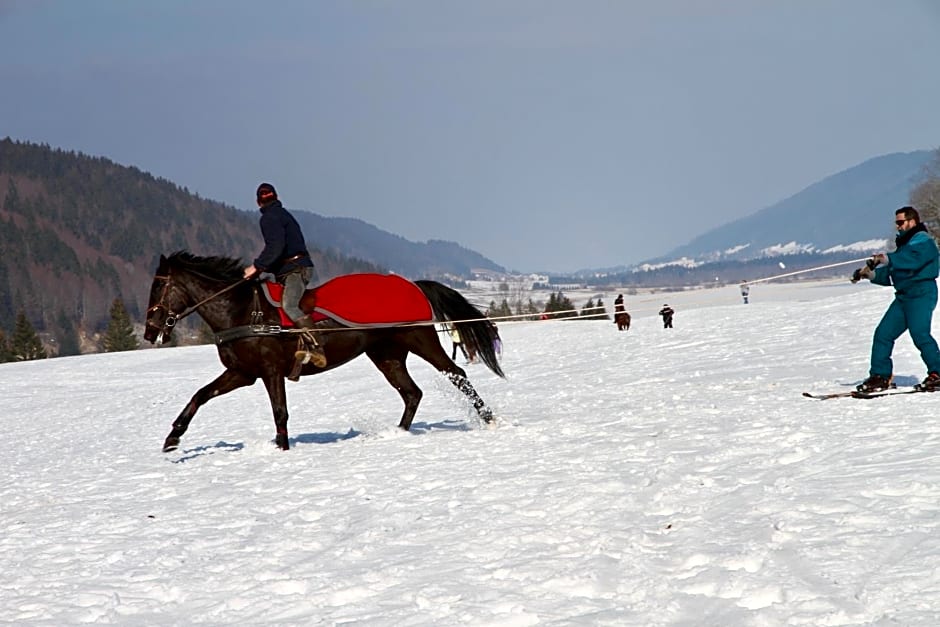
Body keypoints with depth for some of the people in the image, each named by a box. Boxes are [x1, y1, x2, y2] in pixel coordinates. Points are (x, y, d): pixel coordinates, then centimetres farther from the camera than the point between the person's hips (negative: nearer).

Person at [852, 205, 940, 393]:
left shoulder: (923, 241, -4)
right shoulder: (906, 243, 24)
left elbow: (911, 260, -26)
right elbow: (890, 275, 22)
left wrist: (887, 259, -36)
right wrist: (870, 274, 7)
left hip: (921, 294, -9)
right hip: (903, 296, 9)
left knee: (920, 334, -20)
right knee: (883, 333, 2)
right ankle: (880, 376, 6)